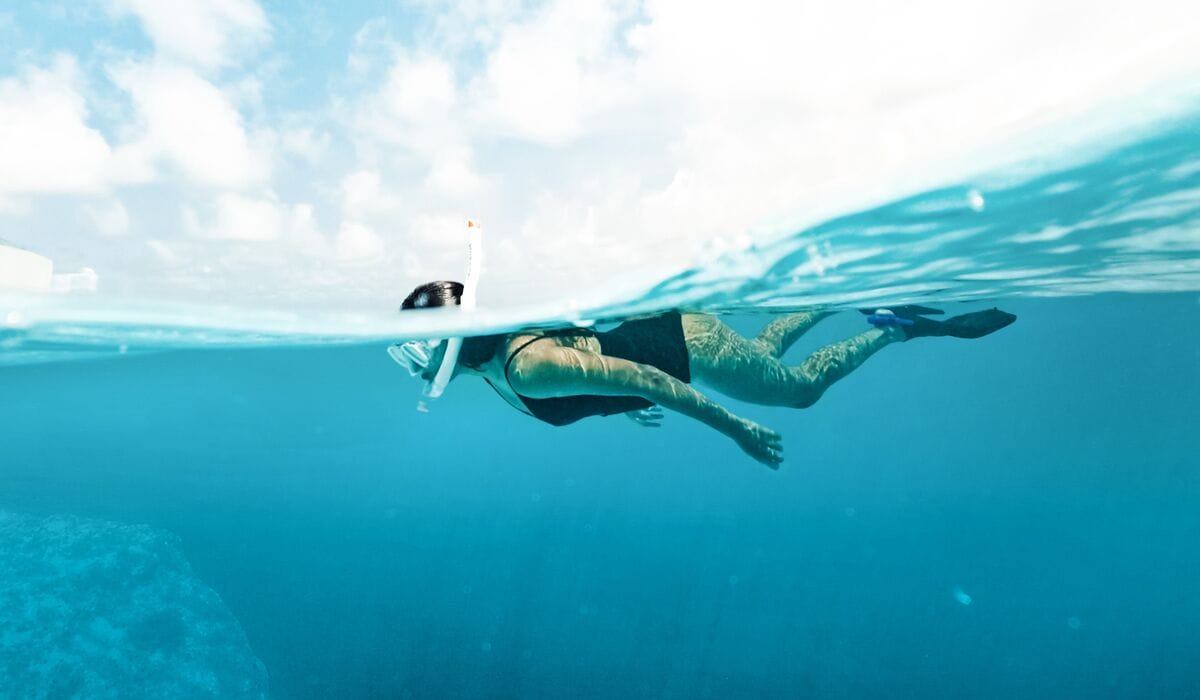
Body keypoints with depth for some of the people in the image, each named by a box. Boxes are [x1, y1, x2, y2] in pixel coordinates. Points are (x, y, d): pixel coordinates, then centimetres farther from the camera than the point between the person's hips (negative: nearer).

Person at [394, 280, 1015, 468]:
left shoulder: (525, 370, -33)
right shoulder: (487, 355, -5)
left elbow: (637, 377, -34)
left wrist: (736, 428, -28)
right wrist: (623, 407, 23)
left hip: (680, 343, -8)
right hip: (650, 325, 8)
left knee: (802, 387, 11)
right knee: (768, 348, 30)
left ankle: (898, 324, 27)